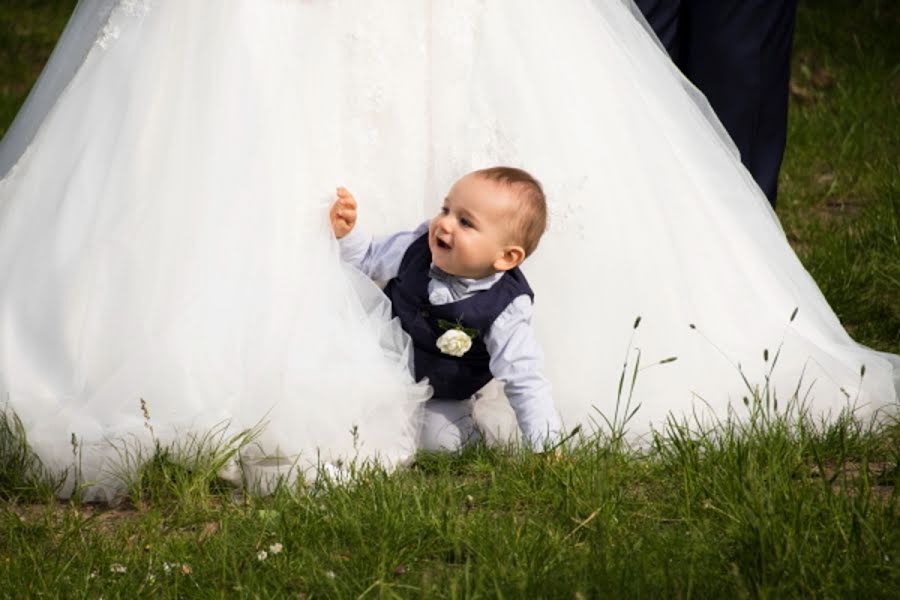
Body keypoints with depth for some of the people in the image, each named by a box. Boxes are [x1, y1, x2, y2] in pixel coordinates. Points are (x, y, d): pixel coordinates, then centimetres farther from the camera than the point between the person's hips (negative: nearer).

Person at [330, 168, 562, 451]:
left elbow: (524, 381, -25)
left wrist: (545, 445, -32)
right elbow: (370, 261, 2)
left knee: (436, 439, -23)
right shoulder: (418, 247, -19)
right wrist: (345, 233, -18)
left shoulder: (504, 311, -28)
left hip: (441, 399, -3)